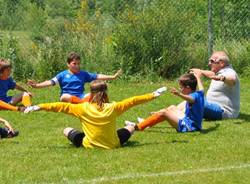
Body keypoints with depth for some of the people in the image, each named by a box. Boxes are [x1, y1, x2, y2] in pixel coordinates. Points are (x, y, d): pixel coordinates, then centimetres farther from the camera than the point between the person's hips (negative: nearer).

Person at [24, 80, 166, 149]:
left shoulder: (83, 108, -16)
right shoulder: (113, 108, -14)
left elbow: (61, 106, -16)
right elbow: (133, 101, -7)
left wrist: (38, 107, -13)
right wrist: (153, 95, 2)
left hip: (90, 146, -2)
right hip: (113, 145, 2)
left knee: (67, 130, 20)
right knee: (130, 128, 25)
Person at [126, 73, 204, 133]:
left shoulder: (194, 96, -22)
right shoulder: (199, 93, 6)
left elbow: (190, 99, -48)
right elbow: (200, 88, 31)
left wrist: (179, 94, -67)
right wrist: (197, 78, 52)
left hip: (188, 126, -11)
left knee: (163, 113, -15)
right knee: (172, 107, 26)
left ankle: (138, 126, -10)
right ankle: (148, 122, 31)